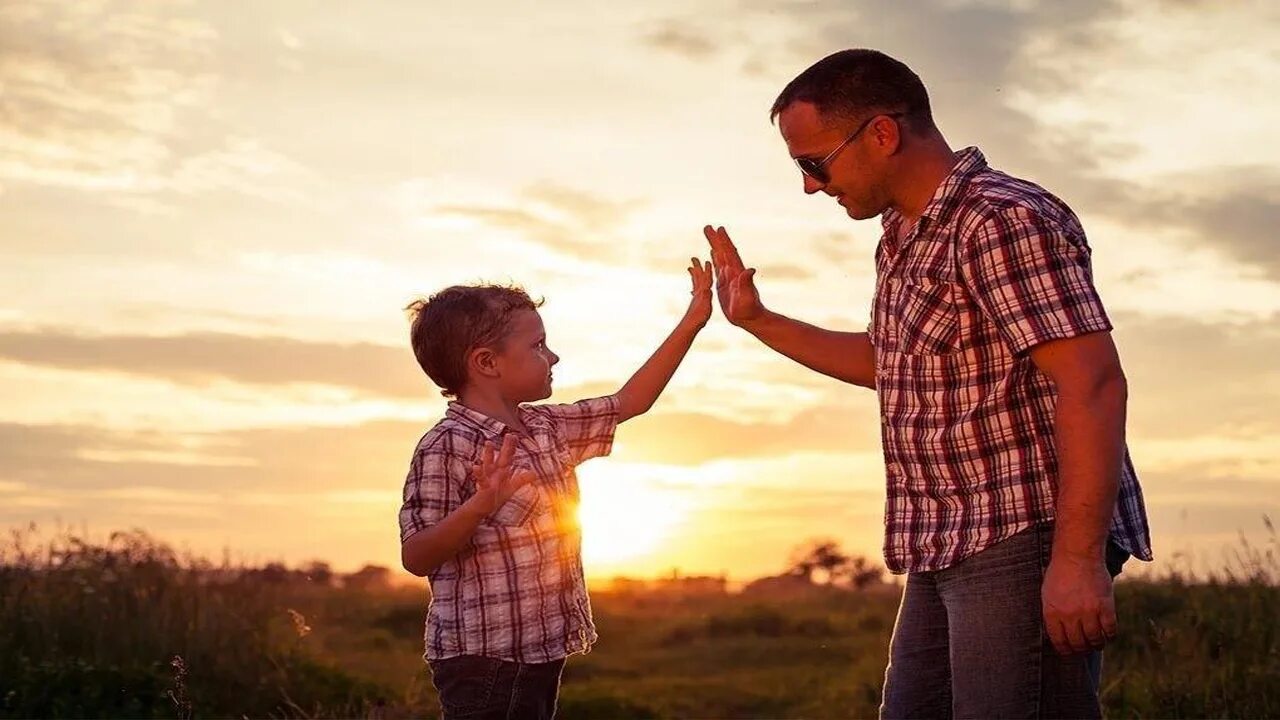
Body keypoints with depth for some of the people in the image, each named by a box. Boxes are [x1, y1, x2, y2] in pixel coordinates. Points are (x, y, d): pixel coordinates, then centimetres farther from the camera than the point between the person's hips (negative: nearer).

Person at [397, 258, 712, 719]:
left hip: (540, 654, 9)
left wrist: (692, 322, 15)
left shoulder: (546, 427, 9)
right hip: (486, 662, -9)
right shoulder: (445, 447, -15)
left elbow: (629, 403, 18)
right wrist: (480, 506, -36)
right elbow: (416, 557, -19)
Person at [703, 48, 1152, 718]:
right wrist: (755, 320, 28)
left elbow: (1094, 385, -21)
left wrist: (1078, 560, -26)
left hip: (1023, 543, -9)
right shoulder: (902, 240, 15)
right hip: (945, 551, 9)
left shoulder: (1003, 220, -14)